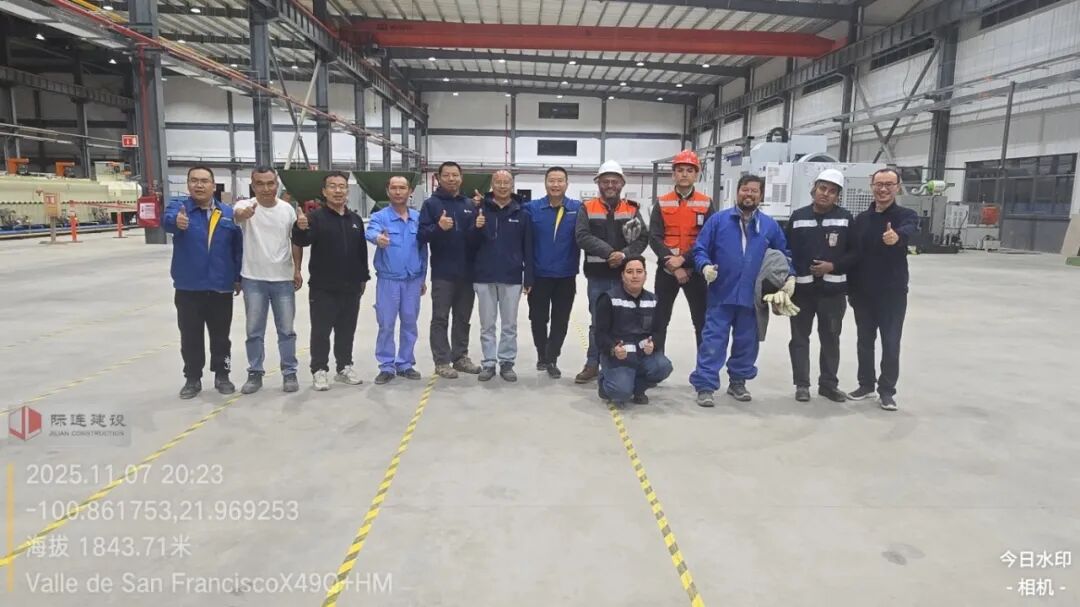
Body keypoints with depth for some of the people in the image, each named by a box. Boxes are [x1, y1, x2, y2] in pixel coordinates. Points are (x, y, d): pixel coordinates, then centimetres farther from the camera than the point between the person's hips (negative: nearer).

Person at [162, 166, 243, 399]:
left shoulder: (228, 213, 2)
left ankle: (222, 376, 25)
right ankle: (192, 379, 21)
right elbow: (167, 219, -26)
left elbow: (238, 248, 5)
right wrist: (176, 221, -50)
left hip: (221, 287, 1)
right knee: (190, 337, 8)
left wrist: (238, 278, 4)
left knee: (221, 336, 11)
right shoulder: (179, 206, -2)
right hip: (188, 287, -1)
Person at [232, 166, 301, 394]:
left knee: (286, 330, 8)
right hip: (253, 279, -1)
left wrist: (297, 271, 8)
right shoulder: (246, 205, -7)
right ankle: (255, 373, 21)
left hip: (283, 279, 1)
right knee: (254, 330, 8)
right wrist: (243, 214, -56)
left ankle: (289, 373, 19)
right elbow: (237, 212, -33)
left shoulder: (287, 209, 0)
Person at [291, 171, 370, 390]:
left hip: (350, 287, 5)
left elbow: (362, 251, 17)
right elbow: (302, 241, -22)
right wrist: (300, 229, -44)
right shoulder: (316, 216, -6)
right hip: (323, 288, -5)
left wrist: (363, 277, 16)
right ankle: (319, 370, 10)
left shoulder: (355, 219, 11)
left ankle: (345, 367, 24)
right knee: (321, 331, 1)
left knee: (347, 330, 13)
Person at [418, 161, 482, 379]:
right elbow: (421, 235, -10)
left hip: (466, 272, 5)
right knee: (441, 318, 2)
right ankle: (442, 361, 8)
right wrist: (438, 227, -27)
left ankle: (461, 357, 22)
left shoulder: (470, 204, 11)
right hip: (442, 273, -4)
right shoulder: (431, 204, -2)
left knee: (463, 318, 12)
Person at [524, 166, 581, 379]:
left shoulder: (578, 208, -3)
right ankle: (542, 355, 30)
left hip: (566, 276, 0)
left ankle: (552, 360, 20)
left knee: (560, 320, 8)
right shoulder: (532, 208, -3)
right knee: (538, 318, 10)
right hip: (539, 275, 0)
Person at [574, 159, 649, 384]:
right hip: (597, 276, 0)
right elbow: (582, 236, -11)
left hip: (624, 276, 1)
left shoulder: (632, 209, 7)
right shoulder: (587, 208, 3)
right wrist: (609, 252, -21)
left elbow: (643, 239, -2)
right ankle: (593, 364, 19)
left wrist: (624, 255, -19)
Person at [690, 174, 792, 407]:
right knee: (713, 341, -4)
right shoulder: (718, 219, 0)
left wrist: (790, 276, 2)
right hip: (721, 294, -3)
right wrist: (705, 265, -19)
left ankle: (738, 382, 29)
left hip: (753, 296, 3)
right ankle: (705, 386, 1)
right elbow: (700, 248, 0)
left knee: (746, 342, 13)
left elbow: (783, 255, 16)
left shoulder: (770, 225, 8)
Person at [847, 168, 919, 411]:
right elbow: (853, 254, 4)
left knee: (891, 343, 2)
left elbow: (909, 231, -30)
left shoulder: (907, 215, -4)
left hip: (893, 293, -3)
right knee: (865, 341, 12)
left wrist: (897, 236, -54)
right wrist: (851, 288, -2)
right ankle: (866, 384, 25)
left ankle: (887, 390, 14)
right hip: (863, 292, 3)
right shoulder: (861, 218, 6)